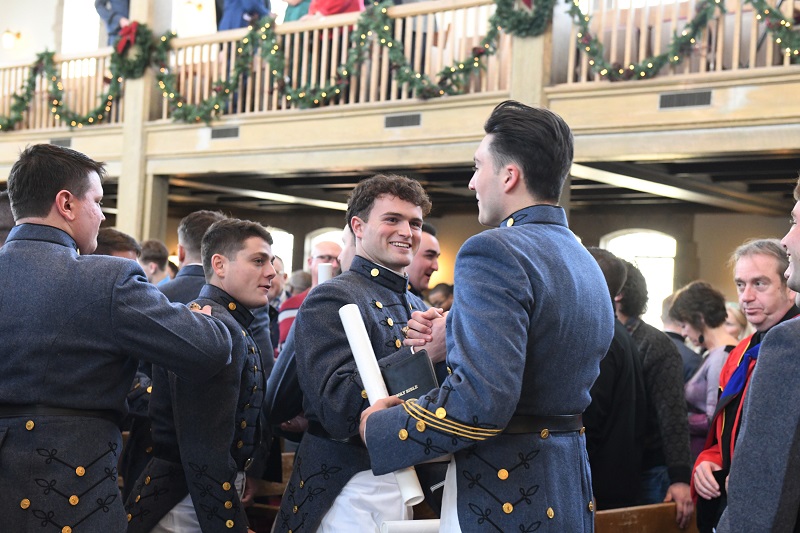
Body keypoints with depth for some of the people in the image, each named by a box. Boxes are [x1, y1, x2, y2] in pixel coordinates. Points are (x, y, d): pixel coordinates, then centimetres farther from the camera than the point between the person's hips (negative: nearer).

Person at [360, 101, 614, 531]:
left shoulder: (494, 253, -18)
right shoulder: (586, 264, 11)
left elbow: (482, 400, -28)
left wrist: (380, 430, -15)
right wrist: (453, 345, 8)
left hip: (503, 494, -9)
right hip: (569, 489, 9)